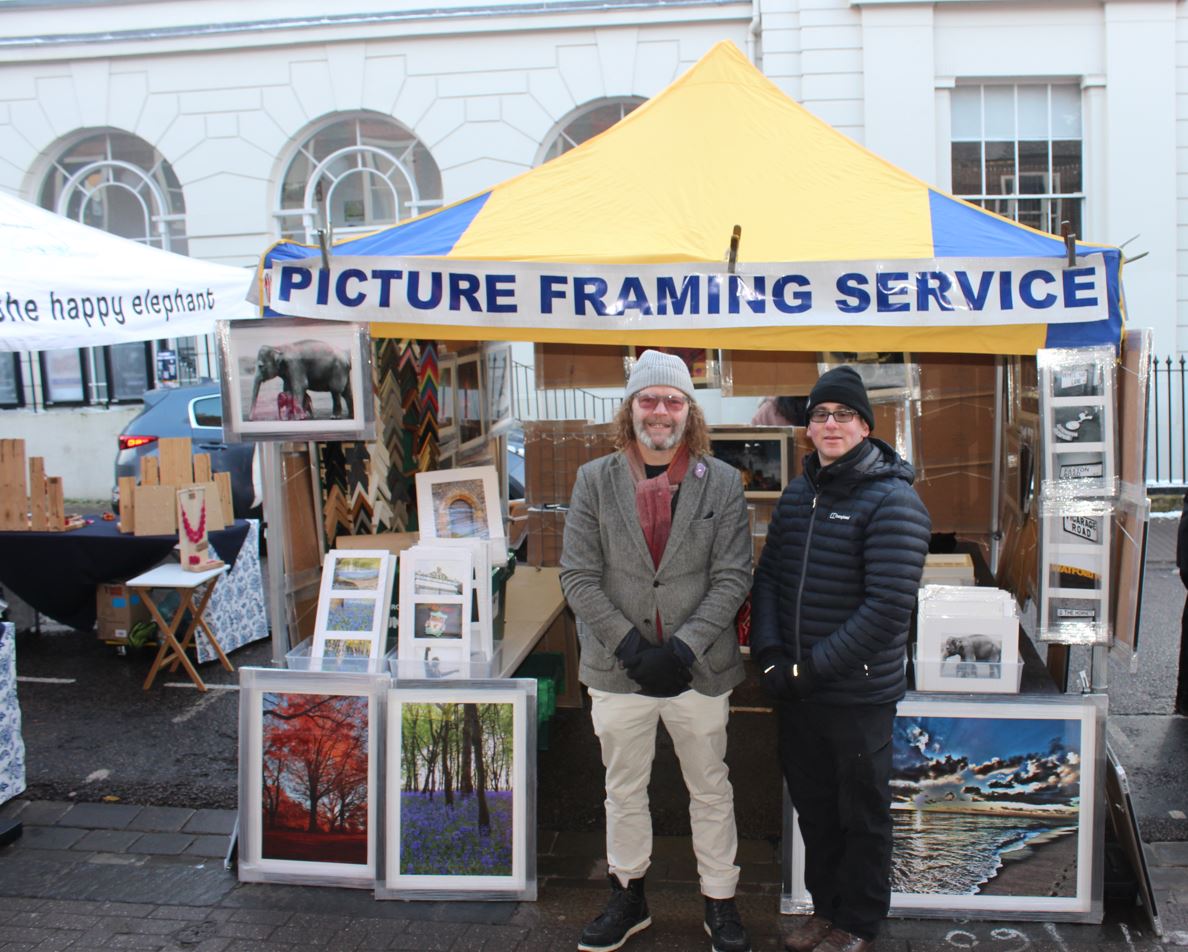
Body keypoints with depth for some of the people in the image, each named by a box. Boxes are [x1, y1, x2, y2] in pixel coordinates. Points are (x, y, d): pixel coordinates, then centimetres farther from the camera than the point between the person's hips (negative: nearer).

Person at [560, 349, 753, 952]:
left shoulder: (722, 482, -2)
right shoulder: (594, 481, 0)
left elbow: (732, 577, -6)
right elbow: (578, 577, -4)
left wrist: (682, 648, -16)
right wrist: (632, 647, -14)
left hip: (698, 671, -1)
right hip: (618, 672, 1)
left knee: (711, 791, 13)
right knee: (623, 790, 17)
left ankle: (720, 904, 31)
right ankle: (628, 898, 35)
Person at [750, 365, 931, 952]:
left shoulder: (893, 502, -13)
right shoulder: (797, 495, 8)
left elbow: (889, 607, -20)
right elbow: (767, 575, 9)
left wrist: (815, 667, -18)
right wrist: (769, 653, -6)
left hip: (860, 694, -6)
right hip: (794, 686, 6)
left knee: (862, 814, 11)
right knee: (812, 806, 19)